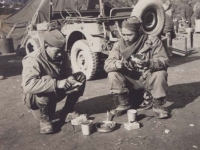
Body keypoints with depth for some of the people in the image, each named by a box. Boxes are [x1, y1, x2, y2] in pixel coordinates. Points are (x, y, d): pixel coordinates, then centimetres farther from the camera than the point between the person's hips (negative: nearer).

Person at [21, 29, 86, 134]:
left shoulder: (58, 56, -6)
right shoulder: (33, 60, -29)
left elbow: (66, 72, 5)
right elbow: (28, 86, -43)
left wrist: (70, 80, -21)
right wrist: (56, 83, -48)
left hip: (55, 92, 7)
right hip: (35, 97, -6)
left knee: (80, 77, -5)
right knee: (43, 91, -42)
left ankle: (67, 112, 4)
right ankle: (44, 118, -9)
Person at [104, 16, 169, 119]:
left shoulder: (152, 41, -13)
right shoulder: (119, 44, -8)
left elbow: (165, 61, -22)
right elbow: (107, 64, -14)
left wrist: (148, 63, -43)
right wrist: (115, 64, -40)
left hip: (149, 78, -2)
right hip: (130, 79, 2)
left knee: (161, 74, -31)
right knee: (112, 75, -22)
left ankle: (158, 104, -5)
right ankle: (124, 103, 1)